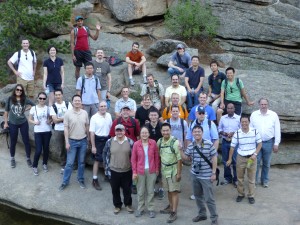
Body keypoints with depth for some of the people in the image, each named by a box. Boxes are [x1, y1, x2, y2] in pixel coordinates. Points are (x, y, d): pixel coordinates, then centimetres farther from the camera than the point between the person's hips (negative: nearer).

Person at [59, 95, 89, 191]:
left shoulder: (85, 113, -1)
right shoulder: (68, 113, -9)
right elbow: (66, 128, -8)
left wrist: (88, 138, 11)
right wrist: (67, 142, -10)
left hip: (83, 141, 3)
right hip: (72, 141, -2)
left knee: (81, 162, 13)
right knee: (69, 163, 2)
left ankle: (81, 179, 27)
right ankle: (65, 182, 14)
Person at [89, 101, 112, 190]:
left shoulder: (109, 115, 2)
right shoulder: (94, 117, -14)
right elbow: (92, 132, -14)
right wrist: (93, 146, -15)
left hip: (107, 139, 5)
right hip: (98, 140, -5)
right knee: (97, 160, 0)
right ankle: (95, 180, 8)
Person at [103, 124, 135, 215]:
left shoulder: (130, 142, -5)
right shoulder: (110, 141, -4)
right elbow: (106, 155, 1)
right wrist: (107, 168, -1)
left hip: (127, 171, 0)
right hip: (114, 171, 1)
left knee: (127, 189, 12)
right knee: (115, 189, 12)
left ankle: (128, 204, 33)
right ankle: (117, 205, 31)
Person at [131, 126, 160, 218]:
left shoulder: (153, 143, -7)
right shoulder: (136, 144, -9)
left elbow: (156, 157, 2)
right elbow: (133, 159, -3)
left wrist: (157, 169, 3)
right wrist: (134, 172, -5)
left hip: (151, 171, 0)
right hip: (140, 171, 0)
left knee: (151, 191, 11)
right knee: (140, 192, 12)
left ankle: (151, 209, 23)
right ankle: (140, 209, 26)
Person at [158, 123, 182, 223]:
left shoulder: (175, 142, -19)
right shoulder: (159, 141, -1)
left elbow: (179, 159, -17)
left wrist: (179, 173, -18)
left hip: (173, 170, -6)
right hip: (164, 169, 6)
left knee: (174, 191, 0)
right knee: (168, 190, 18)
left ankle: (174, 213, 5)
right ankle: (170, 206, 36)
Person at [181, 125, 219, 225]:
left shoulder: (209, 144, -14)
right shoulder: (190, 146, 1)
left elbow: (214, 158, -9)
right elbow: (186, 158, 12)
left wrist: (213, 173, -10)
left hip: (206, 176, -5)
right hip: (195, 175, 6)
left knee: (209, 198, -1)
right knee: (198, 196, 18)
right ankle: (202, 214, 36)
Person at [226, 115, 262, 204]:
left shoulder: (255, 131, -8)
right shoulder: (237, 133, -8)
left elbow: (259, 144, -1)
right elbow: (232, 147, -1)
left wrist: (255, 154, -13)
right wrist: (230, 159, 1)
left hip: (251, 158, -1)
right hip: (240, 158, 1)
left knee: (251, 178, 8)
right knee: (240, 177, 11)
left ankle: (251, 195, 21)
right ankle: (241, 194, 28)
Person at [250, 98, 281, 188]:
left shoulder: (273, 115, -1)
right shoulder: (254, 115, 0)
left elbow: (277, 130, 1)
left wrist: (276, 143, -1)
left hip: (269, 142, 0)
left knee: (266, 163, 10)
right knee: (256, 162, 1)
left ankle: (265, 181, 24)